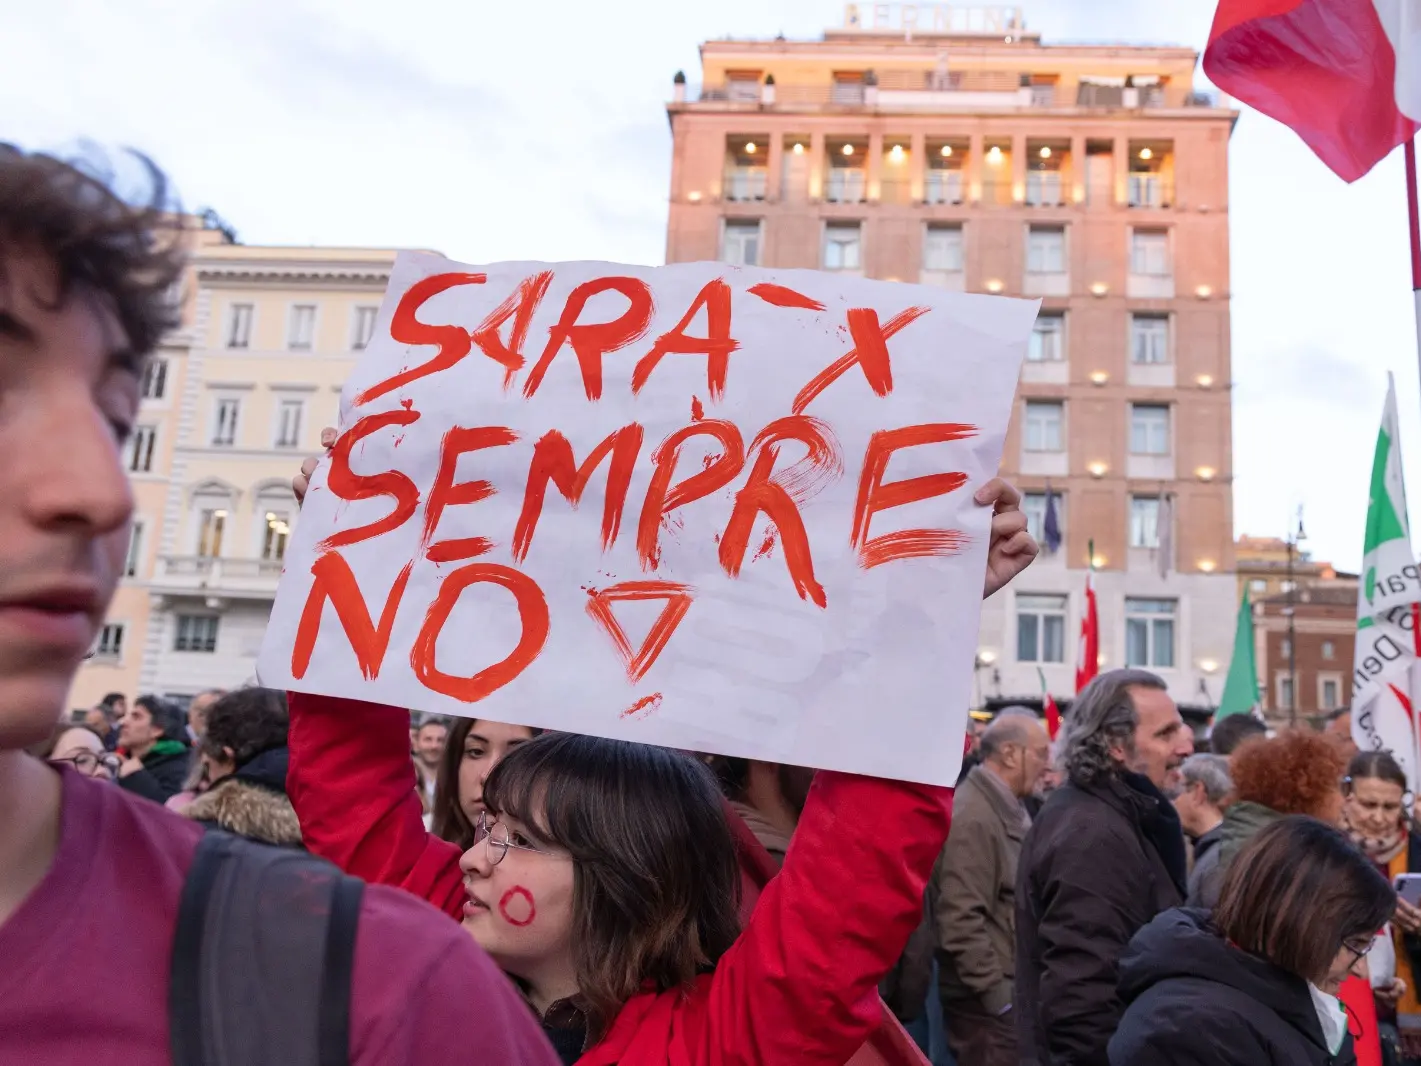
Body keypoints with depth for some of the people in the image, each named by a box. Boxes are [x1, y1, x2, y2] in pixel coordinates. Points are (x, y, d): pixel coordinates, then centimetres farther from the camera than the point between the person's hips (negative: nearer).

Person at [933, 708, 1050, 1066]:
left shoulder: (1008, 809, 11)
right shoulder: (974, 817, -19)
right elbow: (960, 920, -23)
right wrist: (998, 995, -20)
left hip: (1009, 989, 9)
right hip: (988, 999, -9)